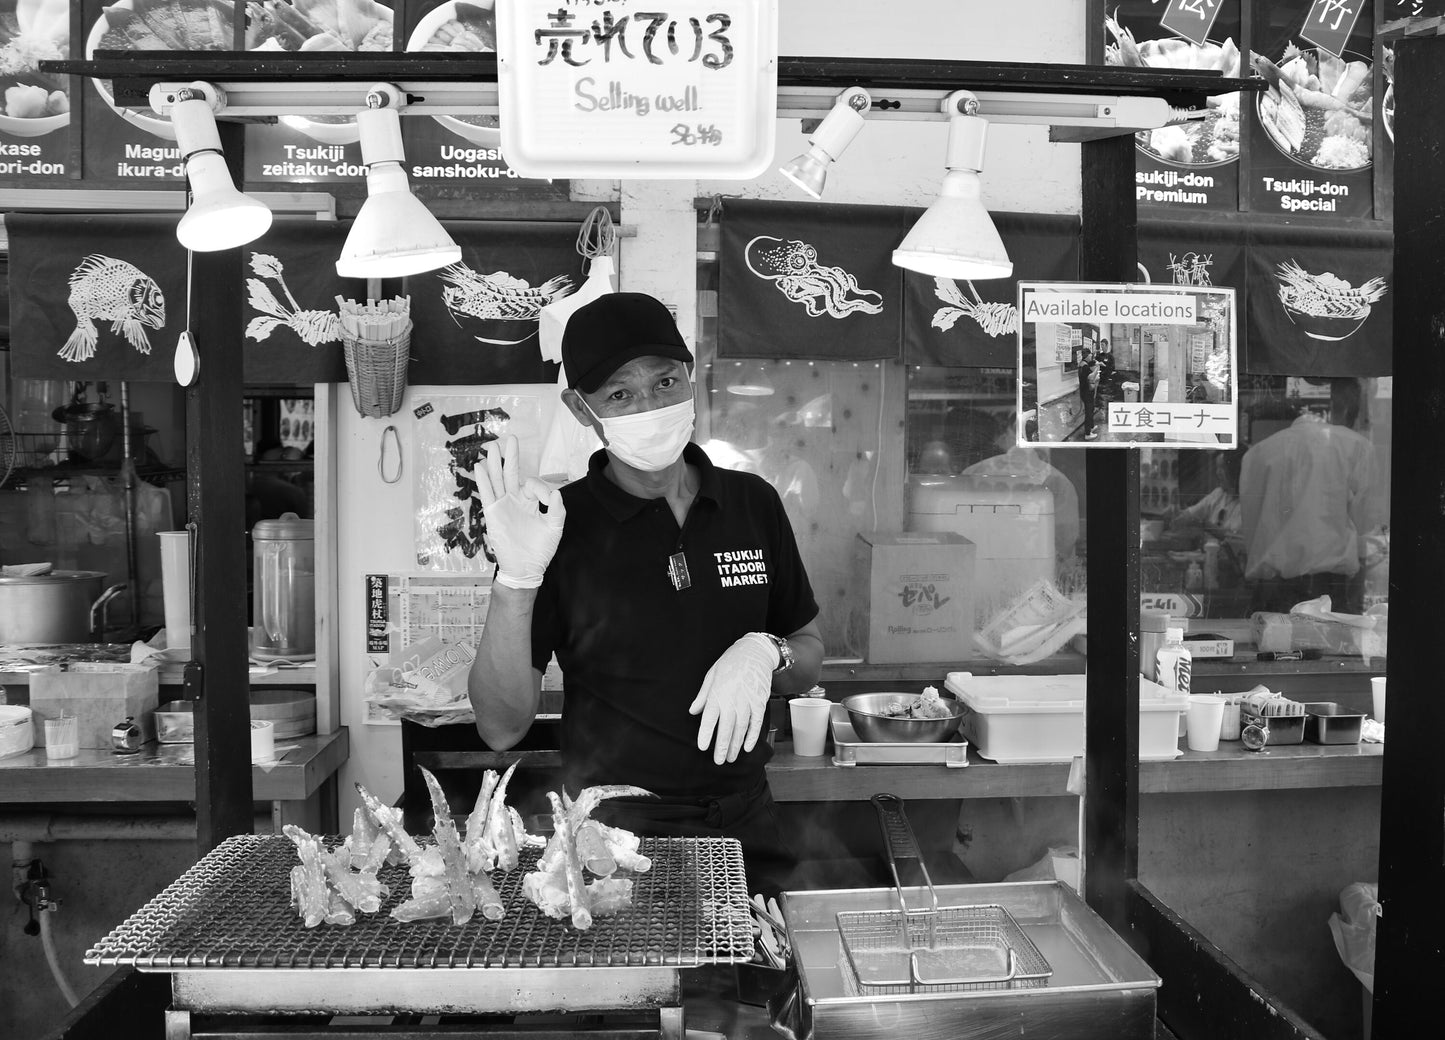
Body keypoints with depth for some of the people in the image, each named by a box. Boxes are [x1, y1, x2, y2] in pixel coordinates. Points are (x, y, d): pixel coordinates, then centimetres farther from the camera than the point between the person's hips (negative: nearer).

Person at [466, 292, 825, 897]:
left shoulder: (752, 502, 2)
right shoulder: (558, 524, -8)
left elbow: (809, 660, 11)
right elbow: (501, 728, -11)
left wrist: (765, 654, -11)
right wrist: (516, 579, -24)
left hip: (745, 826, 3)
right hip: (613, 833, -3)